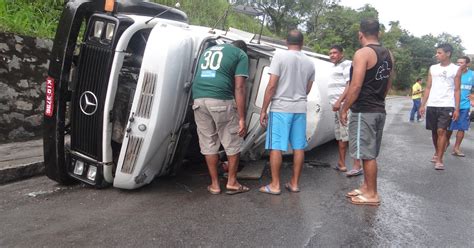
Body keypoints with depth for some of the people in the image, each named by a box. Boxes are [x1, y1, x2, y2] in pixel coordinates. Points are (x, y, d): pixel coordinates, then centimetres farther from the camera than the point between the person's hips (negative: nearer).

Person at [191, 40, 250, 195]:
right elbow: (239, 88, -1)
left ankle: (214, 184, 21)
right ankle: (232, 183, 19)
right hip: (221, 99, -5)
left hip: (198, 98, 5)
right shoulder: (241, 54, 10)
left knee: (208, 144, 14)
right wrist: (242, 119, -3)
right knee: (232, 143, 11)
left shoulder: (208, 50, 30)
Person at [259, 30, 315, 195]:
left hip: (280, 108, -4)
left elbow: (271, 86, -12)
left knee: (276, 147, 0)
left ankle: (275, 185, 4)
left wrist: (263, 110, -6)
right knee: (298, 147, 10)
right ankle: (294, 183, 17)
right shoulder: (309, 63, 7)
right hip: (300, 109, 5)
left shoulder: (280, 56, -7)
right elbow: (307, 89, 15)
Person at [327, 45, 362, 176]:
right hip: (337, 106, 9)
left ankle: (357, 166, -12)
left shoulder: (347, 64, -4)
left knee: (350, 135, -12)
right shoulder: (334, 67, 23)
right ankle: (341, 163, 15)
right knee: (340, 136, 10)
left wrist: (339, 101, -23)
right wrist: (335, 102, 17)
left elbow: (350, 85, -15)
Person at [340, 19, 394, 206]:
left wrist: (344, 109, -11)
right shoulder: (388, 55, 12)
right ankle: (366, 187, 27)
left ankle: (372, 195, 7)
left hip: (364, 111, -9)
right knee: (370, 154, 16)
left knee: (367, 154, -1)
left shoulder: (362, 53, -14)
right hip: (379, 110, 9)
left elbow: (355, 86, -19)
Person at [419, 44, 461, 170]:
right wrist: (422, 105, 6)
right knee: (434, 131, 11)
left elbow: (457, 90, 0)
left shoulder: (456, 69, 2)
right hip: (432, 105, 4)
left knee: (441, 131, -11)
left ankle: (439, 160, -7)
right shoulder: (432, 68, 11)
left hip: (447, 106, -4)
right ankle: (437, 153, 32)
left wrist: (457, 108, -7)